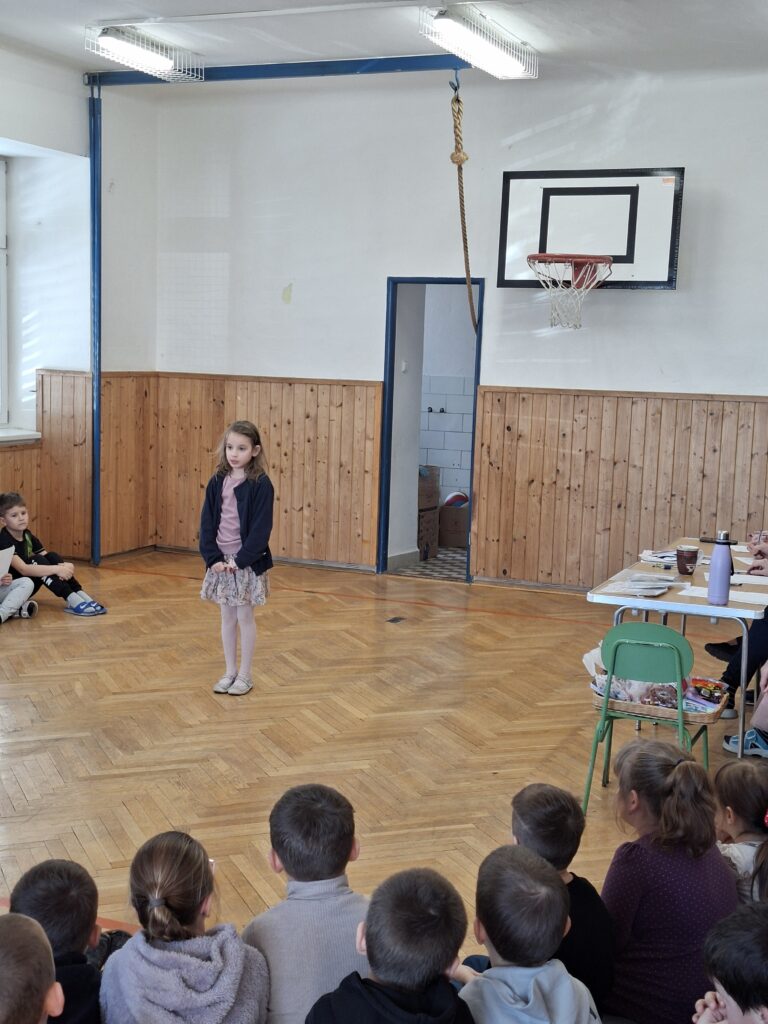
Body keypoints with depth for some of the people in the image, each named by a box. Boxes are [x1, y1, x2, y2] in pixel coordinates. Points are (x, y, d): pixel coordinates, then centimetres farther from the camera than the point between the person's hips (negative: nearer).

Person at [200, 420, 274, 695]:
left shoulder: (260, 484, -10)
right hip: (221, 560, 4)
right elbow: (207, 522, 2)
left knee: (244, 616, 4)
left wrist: (240, 560, -17)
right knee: (227, 617, 12)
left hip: (247, 561, -4)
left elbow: (261, 528, -13)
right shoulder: (217, 482, 3)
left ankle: (244, 675, 15)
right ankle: (230, 672, 23)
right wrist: (213, 557, -9)